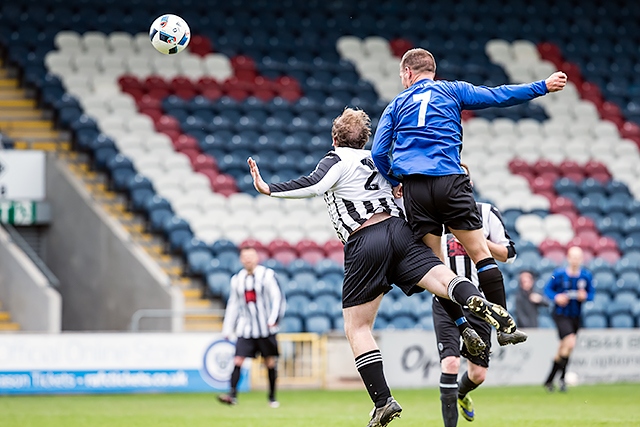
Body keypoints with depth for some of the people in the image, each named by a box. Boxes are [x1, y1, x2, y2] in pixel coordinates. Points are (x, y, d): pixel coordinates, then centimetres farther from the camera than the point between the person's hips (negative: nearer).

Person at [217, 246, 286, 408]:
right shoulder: (237, 279, 10)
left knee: (270, 362, 2)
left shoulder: (267, 275, -2)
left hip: (266, 328, -3)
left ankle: (272, 398, 13)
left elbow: (277, 297, -6)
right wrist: (227, 328, 14)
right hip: (245, 329, 3)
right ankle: (233, 394, -15)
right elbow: (232, 304, 16)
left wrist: (274, 318, -20)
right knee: (237, 359, -11)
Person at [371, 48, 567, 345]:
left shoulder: (396, 105, 18)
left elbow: (378, 153, 9)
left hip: (414, 188, 1)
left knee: (435, 263, 5)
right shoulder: (451, 91, 15)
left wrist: (395, 181, 25)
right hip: (449, 181, -1)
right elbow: (497, 96, 10)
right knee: (480, 252, 1)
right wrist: (543, 87, 16)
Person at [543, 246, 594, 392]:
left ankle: (550, 380, 26)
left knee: (563, 349, 12)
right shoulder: (559, 274, -11)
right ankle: (562, 377, -8)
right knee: (570, 343, -24)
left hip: (575, 317, 5)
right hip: (560, 314, -5)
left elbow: (591, 293, 7)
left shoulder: (586, 276, -3)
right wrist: (556, 297, -20)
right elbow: (548, 289, -1)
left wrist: (585, 296, -16)